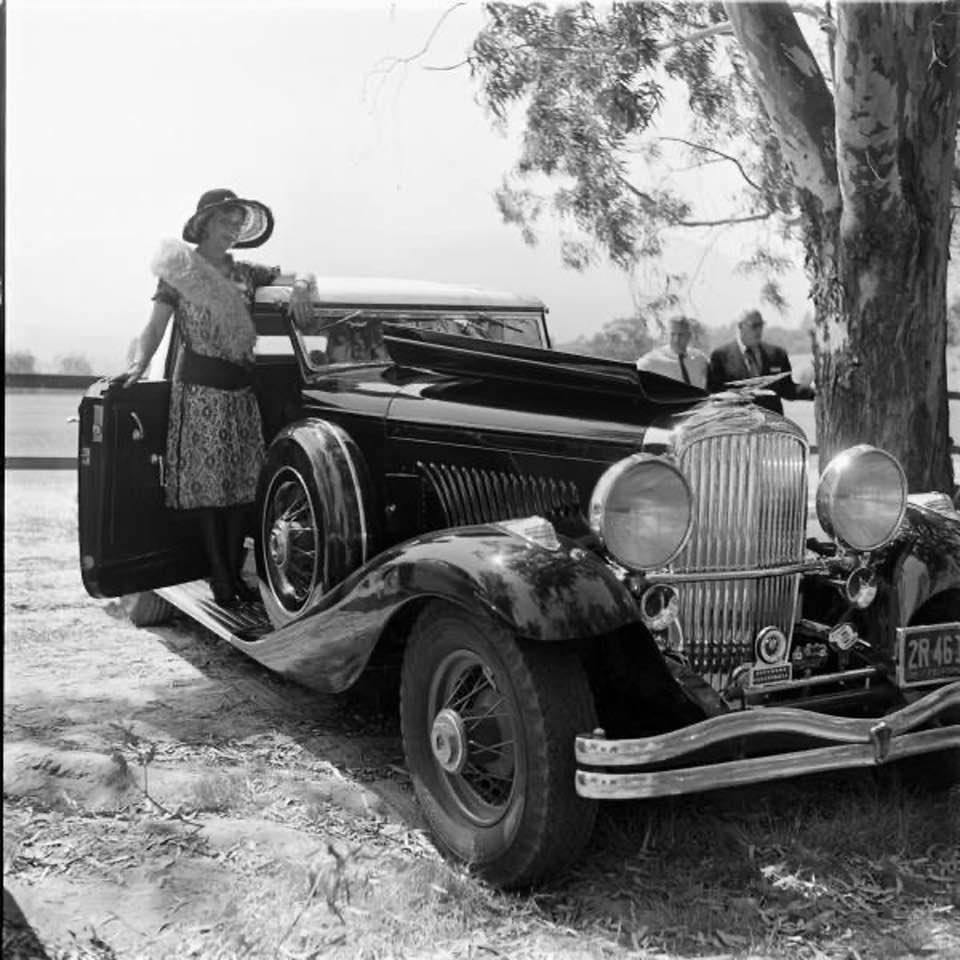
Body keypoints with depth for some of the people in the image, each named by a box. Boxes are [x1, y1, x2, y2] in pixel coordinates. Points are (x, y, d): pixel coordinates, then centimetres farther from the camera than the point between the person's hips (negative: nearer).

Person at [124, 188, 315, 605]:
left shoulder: (245, 273, 15)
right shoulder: (180, 268, 3)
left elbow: (301, 277, 20)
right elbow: (155, 326, -2)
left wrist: (301, 285, -4)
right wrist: (139, 364, -19)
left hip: (242, 386, 5)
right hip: (199, 386, -4)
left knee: (243, 481, 1)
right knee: (207, 482, -4)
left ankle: (235, 572, 10)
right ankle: (219, 576, 3)